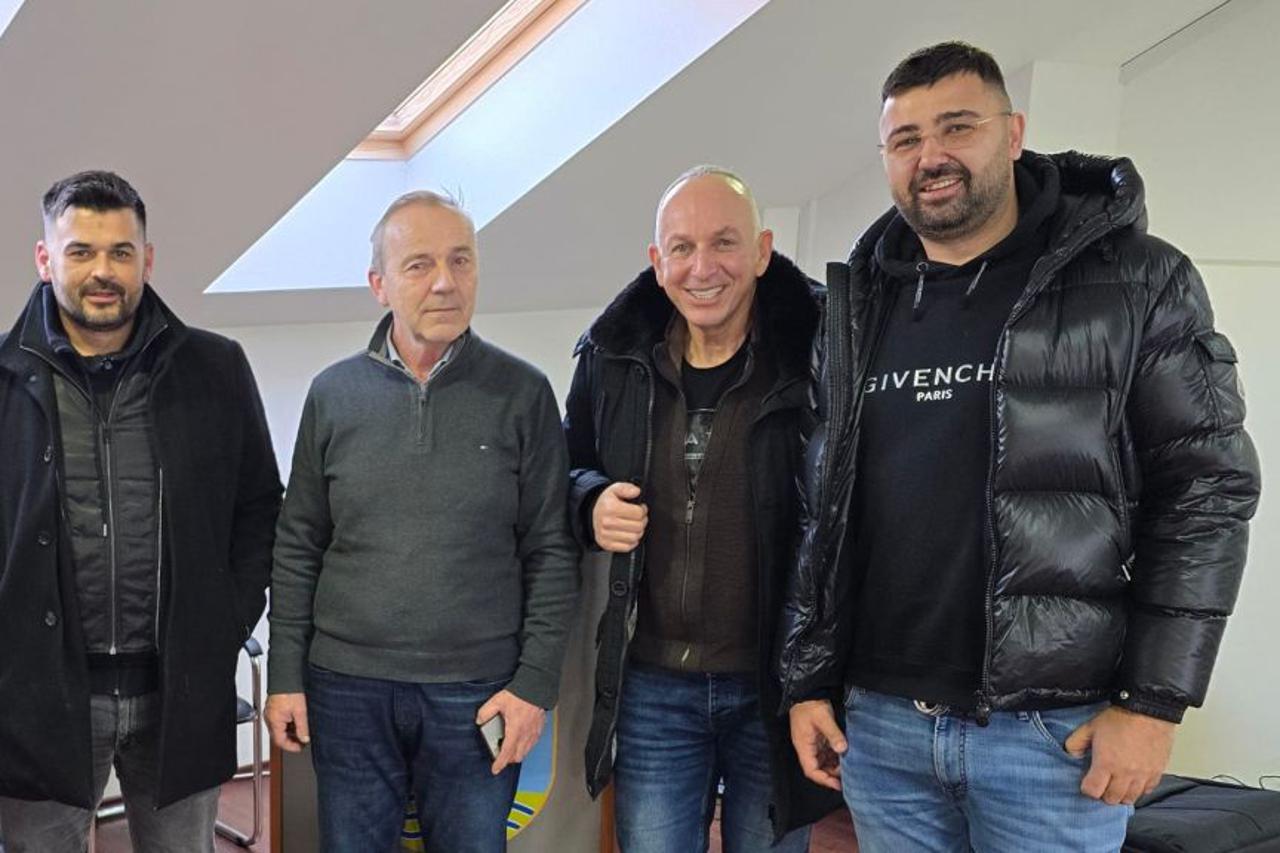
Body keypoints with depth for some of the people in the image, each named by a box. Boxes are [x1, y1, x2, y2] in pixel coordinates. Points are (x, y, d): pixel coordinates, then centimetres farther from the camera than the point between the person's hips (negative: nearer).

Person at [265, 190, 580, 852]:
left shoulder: (522, 394, -3)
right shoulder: (333, 394, 2)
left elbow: (551, 553, -1)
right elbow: (297, 550, 6)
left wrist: (535, 682, -6)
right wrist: (285, 678, 4)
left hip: (479, 695, -1)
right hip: (347, 687, 2)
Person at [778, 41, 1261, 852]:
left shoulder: (1135, 282, -3)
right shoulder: (860, 307, 9)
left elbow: (1205, 492, -5)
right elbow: (823, 510, 11)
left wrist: (1155, 701, -10)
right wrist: (808, 681, 8)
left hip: (1052, 728, -4)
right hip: (881, 724, 4)